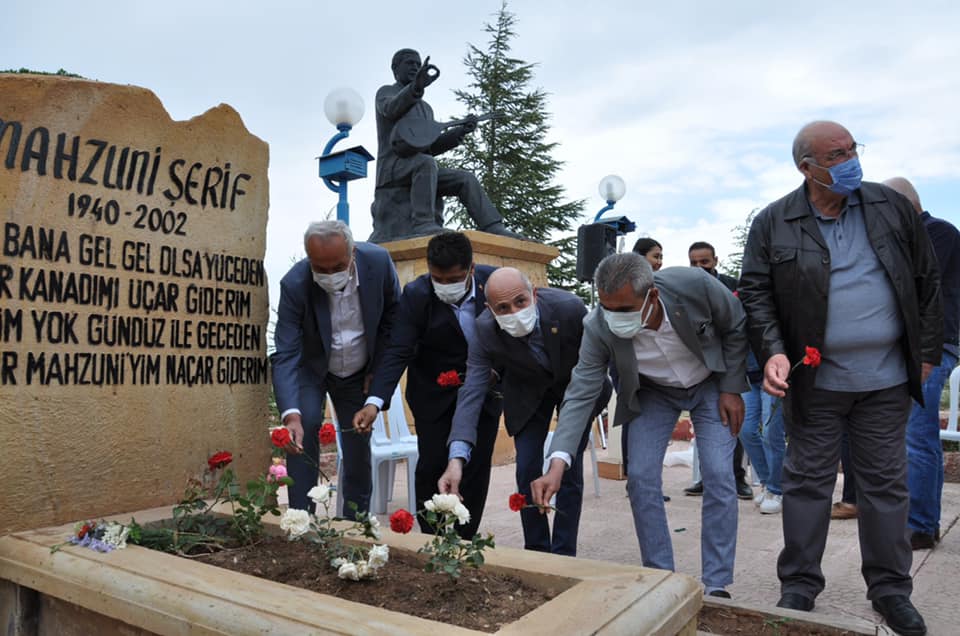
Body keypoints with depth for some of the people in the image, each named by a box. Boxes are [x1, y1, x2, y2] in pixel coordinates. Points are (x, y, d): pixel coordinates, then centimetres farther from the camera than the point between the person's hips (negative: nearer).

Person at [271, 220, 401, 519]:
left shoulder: (378, 261, -25)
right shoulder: (294, 284, -31)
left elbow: (392, 315, -8)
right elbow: (286, 355, -33)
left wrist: (378, 371, -7)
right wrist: (291, 414, -47)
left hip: (360, 372, 2)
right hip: (311, 368, -2)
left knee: (359, 441, 5)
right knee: (305, 426, -23)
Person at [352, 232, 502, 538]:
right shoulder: (416, 295, -21)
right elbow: (398, 352, -25)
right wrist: (375, 402, -37)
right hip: (435, 391, -1)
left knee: (477, 466, 4)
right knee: (432, 465, -2)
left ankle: (462, 541, 20)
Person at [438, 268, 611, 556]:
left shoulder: (569, 307, -35)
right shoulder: (484, 330, -31)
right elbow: (472, 392, -35)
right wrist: (457, 458, -45)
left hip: (575, 384, -1)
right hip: (528, 391, 1)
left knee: (569, 468, -6)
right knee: (527, 470, -3)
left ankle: (563, 555, 8)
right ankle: (536, 552, 15)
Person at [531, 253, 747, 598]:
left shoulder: (695, 285, -34)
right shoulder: (598, 328, -31)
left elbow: (736, 326, -13)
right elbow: (580, 396, -30)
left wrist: (731, 389, -12)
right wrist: (557, 463, -41)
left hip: (711, 383, -1)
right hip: (652, 392, 1)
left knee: (718, 476, -10)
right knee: (640, 478, -8)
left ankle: (716, 586, 4)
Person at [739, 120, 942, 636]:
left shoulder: (891, 207, 4)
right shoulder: (773, 224, -4)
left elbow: (927, 280, 8)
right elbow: (755, 294, -5)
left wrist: (927, 351, 6)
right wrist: (773, 351, -18)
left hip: (887, 379, 2)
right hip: (814, 380, -2)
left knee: (886, 482, 12)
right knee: (807, 480, 7)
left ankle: (891, 589, 27)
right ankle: (799, 585, 20)